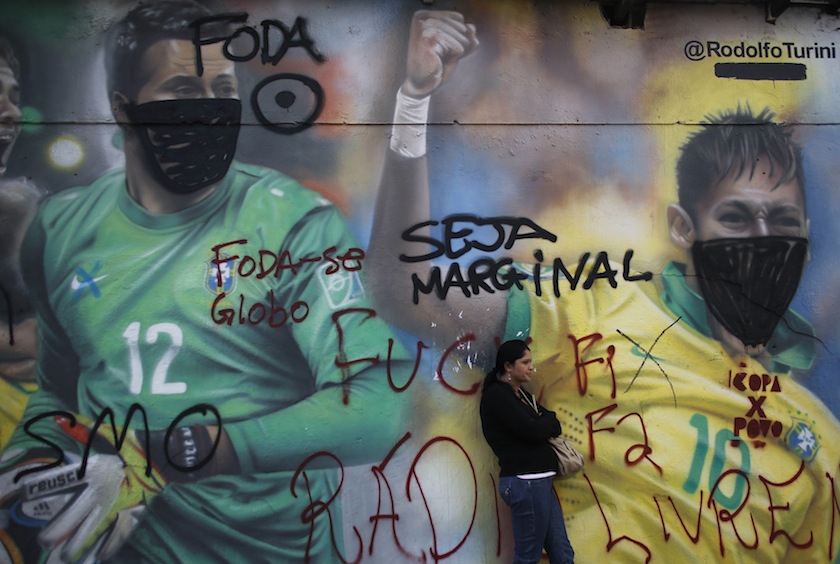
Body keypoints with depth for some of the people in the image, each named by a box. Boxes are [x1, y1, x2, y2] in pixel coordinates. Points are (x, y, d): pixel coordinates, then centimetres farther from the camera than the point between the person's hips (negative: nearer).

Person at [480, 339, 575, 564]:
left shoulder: (521, 394, 18)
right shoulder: (496, 395, -9)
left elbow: (555, 426, 13)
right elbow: (532, 431, -17)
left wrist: (542, 423, -7)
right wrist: (547, 422, 3)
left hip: (539, 480, 9)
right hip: (525, 482, -9)